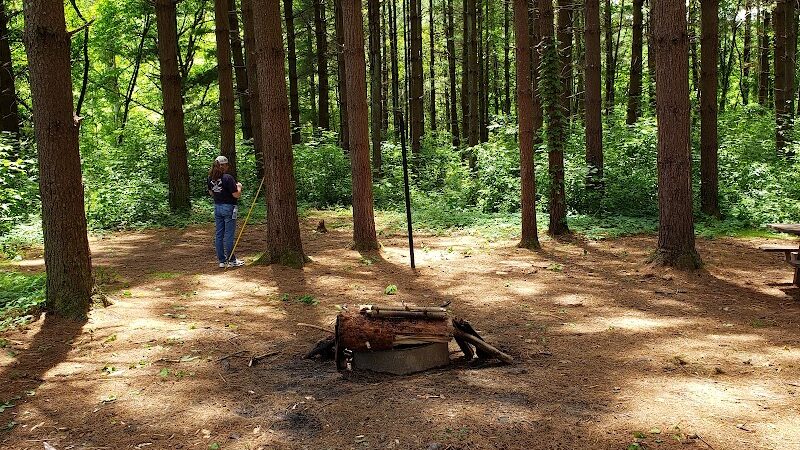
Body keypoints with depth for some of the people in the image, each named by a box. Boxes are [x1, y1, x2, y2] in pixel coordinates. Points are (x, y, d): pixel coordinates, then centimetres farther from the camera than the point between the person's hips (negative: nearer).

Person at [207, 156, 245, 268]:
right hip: (228, 207, -7)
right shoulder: (228, 178, -18)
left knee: (219, 234, 10)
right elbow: (236, 195, -16)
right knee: (229, 235, 0)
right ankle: (231, 260, 8)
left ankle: (222, 260, 15)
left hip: (217, 207, 7)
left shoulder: (211, 178, 4)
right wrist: (239, 186, 2)